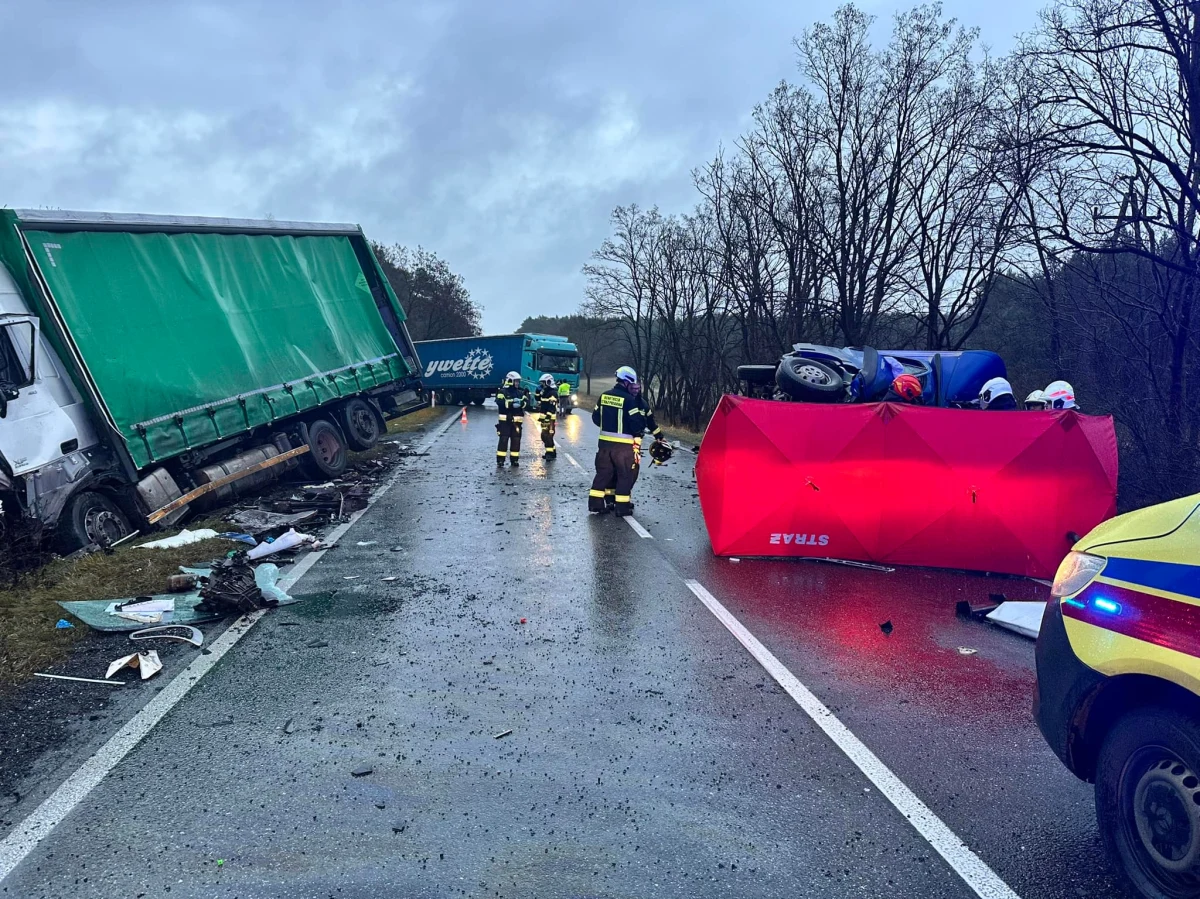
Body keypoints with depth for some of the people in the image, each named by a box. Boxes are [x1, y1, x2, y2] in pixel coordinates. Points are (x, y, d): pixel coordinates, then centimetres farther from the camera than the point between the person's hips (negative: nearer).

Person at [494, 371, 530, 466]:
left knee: (516, 440, 6)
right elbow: (500, 402, -19)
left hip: (517, 420, 5)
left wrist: (522, 403, -19)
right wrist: (511, 403, -27)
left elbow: (527, 405, 3)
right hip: (505, 420, -4)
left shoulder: (521, 392, 13)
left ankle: (515, 460, 16)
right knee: (504, 439, -7)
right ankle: (500, 461, -4)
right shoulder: (503, 391, -1)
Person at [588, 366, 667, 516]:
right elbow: (638, 424, -17)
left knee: (603, 472, 13)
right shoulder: (629, 400, -13)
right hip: (623, 445, -6)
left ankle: (595, 503, 13)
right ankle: (622, 506, 7)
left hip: (604, 442, 6)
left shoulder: (604, 396, 5)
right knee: (626, 475, 5)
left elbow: (596, 418, 14)